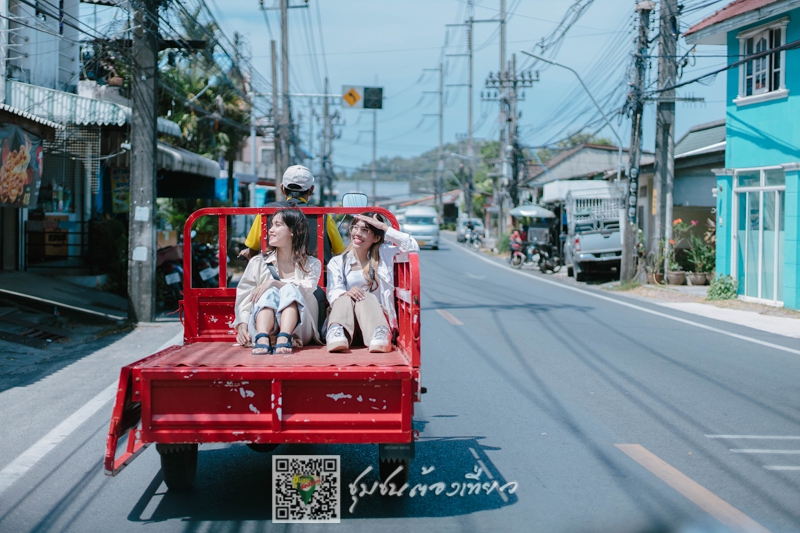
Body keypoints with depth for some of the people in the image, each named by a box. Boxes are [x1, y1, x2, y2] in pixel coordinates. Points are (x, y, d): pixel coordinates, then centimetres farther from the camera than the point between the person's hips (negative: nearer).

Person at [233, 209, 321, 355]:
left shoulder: (311, 264, 13)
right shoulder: (258, 263, 15)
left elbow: (307, 289, -8)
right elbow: (244, 297, 5)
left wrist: (274, 282, -21)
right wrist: (242, 325, -13)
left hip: (297, 330, -1)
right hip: (263, 326, 1)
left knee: (290, 289, -26)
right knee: (270, 293, -27)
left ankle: (284, 339, -51)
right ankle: (262, 339, -53)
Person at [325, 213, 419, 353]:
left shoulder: (384, 254, 14)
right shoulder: (337, 262, 15)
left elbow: (412, 247, -3)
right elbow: (333, 293, -1)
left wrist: (383, 226, -3)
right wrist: (346, 293, -26)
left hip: (374, 315, -1)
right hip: (345, 317, 1)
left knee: (366, 297, -29)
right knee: (345, 298, -28)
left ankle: (379, 335, -59)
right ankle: (337, 334, -59)